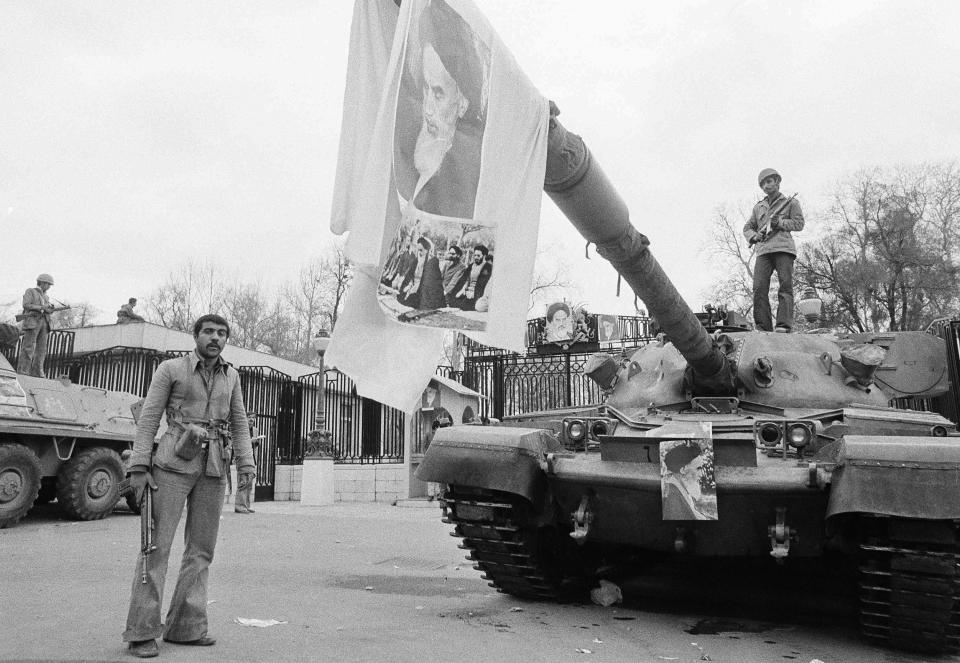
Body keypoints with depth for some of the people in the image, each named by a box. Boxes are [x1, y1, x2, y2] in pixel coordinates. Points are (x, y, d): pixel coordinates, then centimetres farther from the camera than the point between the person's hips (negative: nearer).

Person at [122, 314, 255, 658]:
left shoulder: (231, 375, 13)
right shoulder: (170, 369, 2)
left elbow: (239, 422, 15)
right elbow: (148, 419, -1)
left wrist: (246, 463, 3)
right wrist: (139, 467, -9)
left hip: (213, 470, 4)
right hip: (174, 463, -4)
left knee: (201, 548, 6)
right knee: (157, 543, -6)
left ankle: (186, 626, 14)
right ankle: (141, 632, -1)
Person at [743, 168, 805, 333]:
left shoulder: (790, 202, 16)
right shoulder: (758, 207, 26)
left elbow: (799, 224, 7)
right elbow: (747, 227, 23)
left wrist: (779, 223, -8)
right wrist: (753, 236, 1)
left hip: (783, 248, -3)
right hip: (763, 251, 3)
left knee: (785, 286, -15)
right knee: (759, 288, -12)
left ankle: (784, 325, -24)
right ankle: (763, 328, -15)